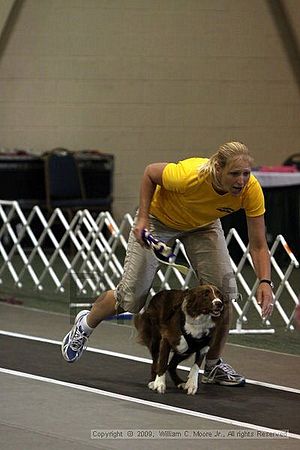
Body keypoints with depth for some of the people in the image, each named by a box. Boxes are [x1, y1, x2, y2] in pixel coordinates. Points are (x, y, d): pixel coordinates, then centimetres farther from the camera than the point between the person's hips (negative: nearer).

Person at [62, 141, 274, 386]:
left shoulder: (251, 190, -33)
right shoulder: (189, 176, -41)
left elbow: (258, 246, -24)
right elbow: (150, 172, -19)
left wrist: (265, 282, -39)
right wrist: (143, 218, -22)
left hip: (204, 224, 3)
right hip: (160, 217, -3)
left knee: (224, 290, -14)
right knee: (130, 296, 3)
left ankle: (213, 365, 6)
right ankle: (85, 324, 35)